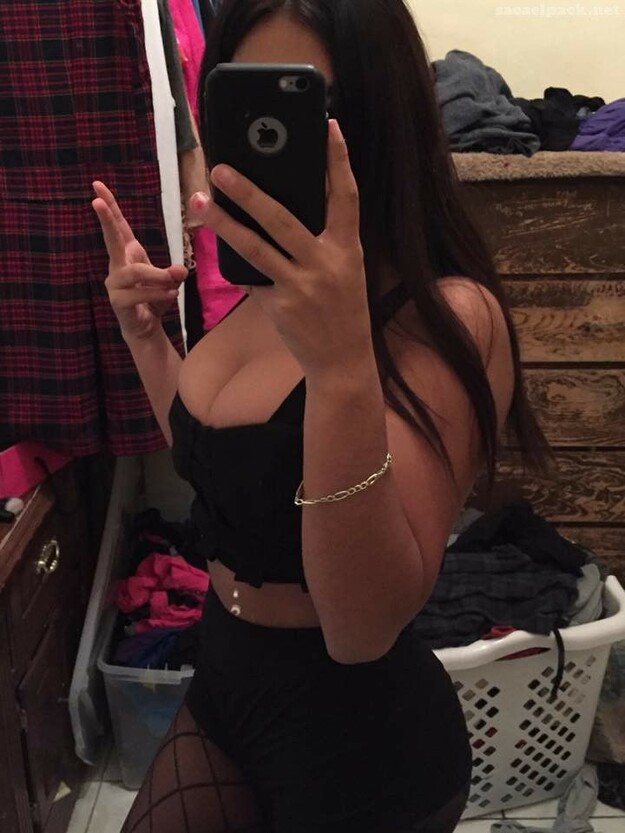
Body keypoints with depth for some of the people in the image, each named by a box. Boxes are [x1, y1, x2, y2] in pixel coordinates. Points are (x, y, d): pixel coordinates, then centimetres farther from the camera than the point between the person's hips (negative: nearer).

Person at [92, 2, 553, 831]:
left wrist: (345, 369, -43)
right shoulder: (276, 286, -1)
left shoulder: (449, 316, -24)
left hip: (358, 729, -7)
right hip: (226, 674, 7)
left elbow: (363, 629, -31)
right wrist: (142, 330, 2)